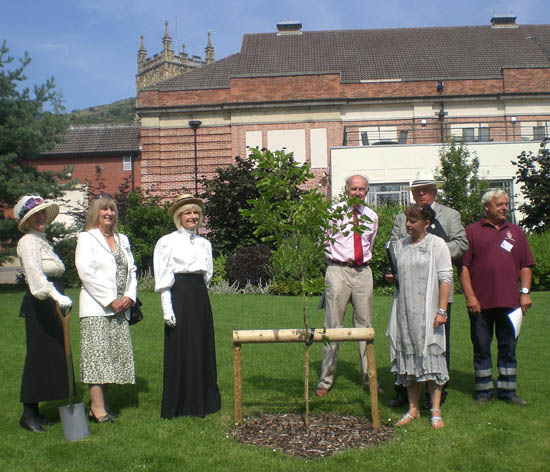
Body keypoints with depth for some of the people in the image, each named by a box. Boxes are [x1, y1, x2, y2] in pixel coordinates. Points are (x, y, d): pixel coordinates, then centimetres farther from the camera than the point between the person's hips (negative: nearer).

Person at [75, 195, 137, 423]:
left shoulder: (123, 240, 18)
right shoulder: (86, 238, 0)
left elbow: (131, 270, 16)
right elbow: (86, 272, -9)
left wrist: (130, 296, -2)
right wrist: (110, 300, -12)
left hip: (120, 309, 6)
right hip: (96, 307, -6)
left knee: (115, 356, 5)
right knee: (97, 354, -8)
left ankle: (101, 404, 13)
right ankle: (98, 408, -7)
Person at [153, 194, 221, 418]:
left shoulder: (205, 244, 14)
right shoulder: (167, 242, -1)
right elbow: (163, 280, -6)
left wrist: (199, 291, 10)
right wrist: (167, 309, -12)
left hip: (201, 298, 5)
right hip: (178, 296, -5)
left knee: (203, 347, 8)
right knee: (179, 350, -1)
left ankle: (202, 401, 21)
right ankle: (176, 406, 10)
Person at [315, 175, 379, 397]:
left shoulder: (371, 216, 12)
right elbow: (324, 242, 3)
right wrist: (336, 263, 5)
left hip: (363, 272, 4)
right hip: (338, 271, -4)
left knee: (365, 325, 7)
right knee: (333, 326, -3)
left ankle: (368, 378, 16)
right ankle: (325, 380, 3)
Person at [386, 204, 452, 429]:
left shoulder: (437, 245, -2)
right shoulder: (400, 245, 13)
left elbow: (445, 278, -6)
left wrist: (441, 310, -12)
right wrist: (392, 278, 1)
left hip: (427, 310, -5)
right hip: (404, 309, 5)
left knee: (430, 355, -4)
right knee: (408, 356, 6)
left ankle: (436, 411, 5)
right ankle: (413, 408, 16)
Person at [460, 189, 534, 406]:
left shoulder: (515, 232, 14)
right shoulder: (472, 231, 3)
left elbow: (525, 266, 14)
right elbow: (464, 267, -1)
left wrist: (525, 292, 3)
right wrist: (470, 296, -8)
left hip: (509, 300, 3)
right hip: (480, 302, -2)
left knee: (508, 347, 7)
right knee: (481, 348, 5)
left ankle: (507, 390, 17)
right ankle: (484, 390, 16)